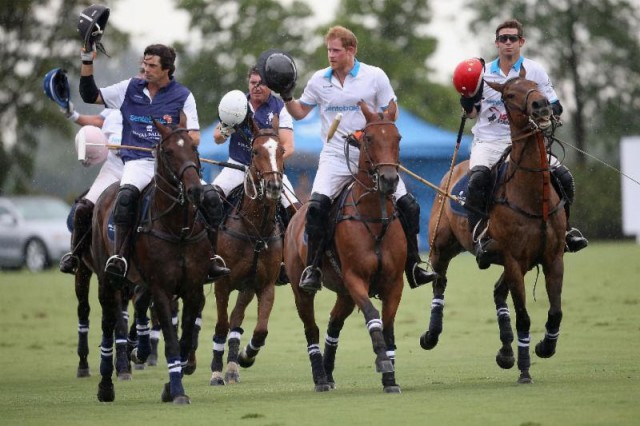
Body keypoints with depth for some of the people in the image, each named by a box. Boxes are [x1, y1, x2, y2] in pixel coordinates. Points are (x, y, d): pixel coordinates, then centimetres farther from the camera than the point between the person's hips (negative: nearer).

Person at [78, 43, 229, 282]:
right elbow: (90, 96, 17)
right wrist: (87, 63, 7)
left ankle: (211, 256, -9)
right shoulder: (130, 89, 14)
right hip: (138, 161, 0)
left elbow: (194, 137, 5)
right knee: (127, 194, -35)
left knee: (210, 196, -21)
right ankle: (119, 256, -32)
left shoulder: (182, 96, 9)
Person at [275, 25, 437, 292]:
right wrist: (287, 98, -4)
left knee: (407, 205, -7)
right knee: (317, 204, -23)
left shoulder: (375, 77, -1)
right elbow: (300, 112, 15)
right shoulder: (319, 80, 6)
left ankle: (413, 267, 6)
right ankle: (312, 269, -16)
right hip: (335, 157, 0)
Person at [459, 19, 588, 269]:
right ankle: (480, 237, -30)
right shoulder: (483, 73, 8)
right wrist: (467, 96, -8)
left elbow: (554, 107, 7)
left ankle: (563, 227, 8)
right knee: (478, 177, -34)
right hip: (488, 141, -1)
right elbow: (472, 113, 12)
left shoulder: (535, 71, 6)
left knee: (563, 176, -15)